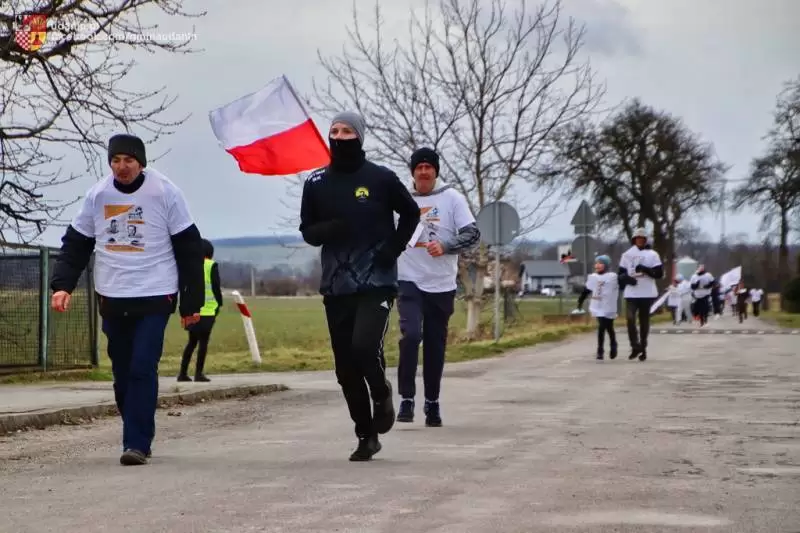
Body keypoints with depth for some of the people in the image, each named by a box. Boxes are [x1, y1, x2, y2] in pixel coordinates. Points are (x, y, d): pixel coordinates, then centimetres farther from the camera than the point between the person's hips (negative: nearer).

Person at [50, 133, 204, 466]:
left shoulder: (164, 192, -7)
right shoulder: (97, 195, 4)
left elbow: (189, 248, -3)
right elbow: (76, 243, 11)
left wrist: (191, 302, -4)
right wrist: (62, 284, -5)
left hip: (154, 297, -4)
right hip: (112, 299, 4)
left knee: (143, 370, -14)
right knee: (122, 374, 9)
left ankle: (136, 444, -11)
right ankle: (138, 439, 23)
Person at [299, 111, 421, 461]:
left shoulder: (380, 178, -2)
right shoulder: (316, 183, 5)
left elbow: (410, 213, 12)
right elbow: (307, 231, 11)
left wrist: (395, 246, -4)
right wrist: (325, 230, -12)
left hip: (376, 282, -3)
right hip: (335, 286, 3)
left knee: (365, 347, -23)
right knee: (346, 368, 5)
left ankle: (382, 393, 10)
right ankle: (366, 436, 20)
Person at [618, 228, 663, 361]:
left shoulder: (652, 255, 3)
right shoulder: (627, 255, 9)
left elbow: (659, 274, -3)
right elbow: (621, 274, 12)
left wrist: (645, 269, -17)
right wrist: (627, 279, -10)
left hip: (647, 293, -1)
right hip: (631, 293, 1)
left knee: (644, 321, 5)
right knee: (630, 318, -14)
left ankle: (643, 348, 16)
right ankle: (635, 346, -3)